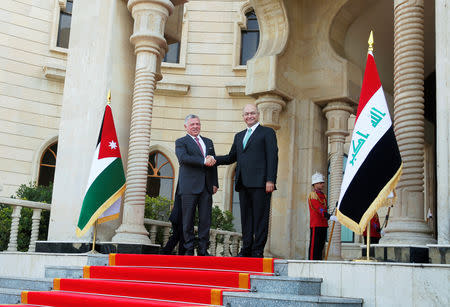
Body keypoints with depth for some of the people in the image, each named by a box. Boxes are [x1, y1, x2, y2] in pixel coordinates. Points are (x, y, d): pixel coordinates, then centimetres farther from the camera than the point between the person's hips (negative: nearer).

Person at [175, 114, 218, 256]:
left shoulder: (208, 142, 23)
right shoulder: (181, 142, 7)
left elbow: (213, 163, 22)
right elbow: (183, 158, -13)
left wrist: (215, 183, 13)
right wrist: (203, 161, -18)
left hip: (206, 186, 4)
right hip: (189, 186, -4)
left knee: (205, 219, 2)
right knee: (188, 220, -2)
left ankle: (203, 250, 8)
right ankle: (189, 249, 5)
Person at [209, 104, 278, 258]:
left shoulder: (267, 132, 5)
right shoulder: (239, 136, 24)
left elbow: (272, 157, -4)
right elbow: (231, 157, 24)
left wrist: (270, 180, -13)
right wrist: (215, 160, 6)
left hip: (260, 182, -6)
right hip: (244, 183, 6)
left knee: (260, 216, -4)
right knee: (246, 217, 7)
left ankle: (258, 250, -1)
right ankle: (246, 249, 12)